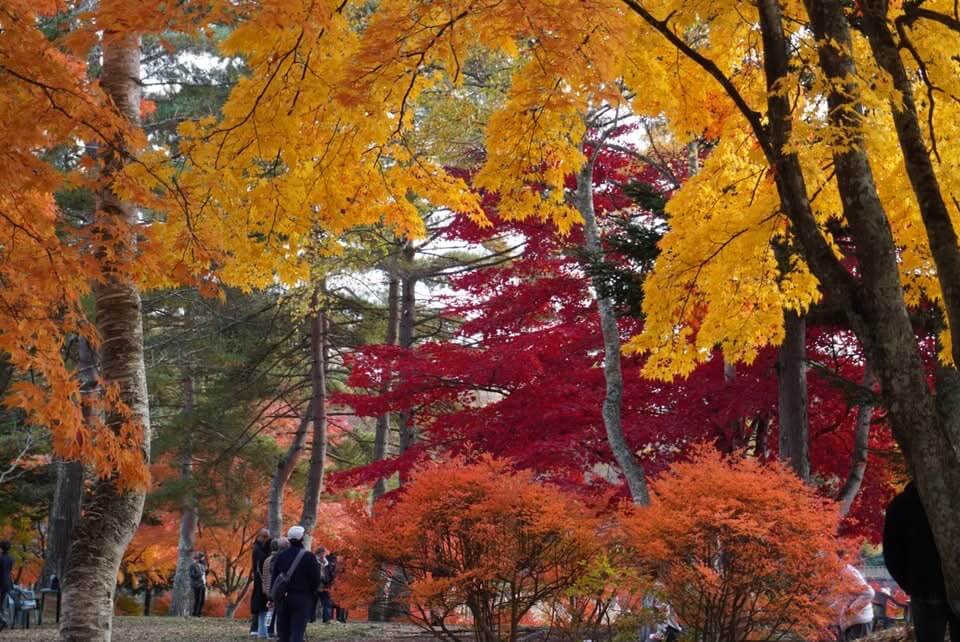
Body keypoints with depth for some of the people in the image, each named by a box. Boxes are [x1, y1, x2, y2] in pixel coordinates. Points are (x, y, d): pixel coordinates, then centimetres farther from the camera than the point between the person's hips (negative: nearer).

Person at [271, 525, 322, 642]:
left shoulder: (280, 555, 4)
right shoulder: (309, 557, -9)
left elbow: (273, 577, 5)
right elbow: (316, 579, -8)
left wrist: (273, 596, 10)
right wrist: (312, 593, 11)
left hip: (283, 598, 4)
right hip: (302, 599, -4)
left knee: (283, 632, 12)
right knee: (297, 632, -7)